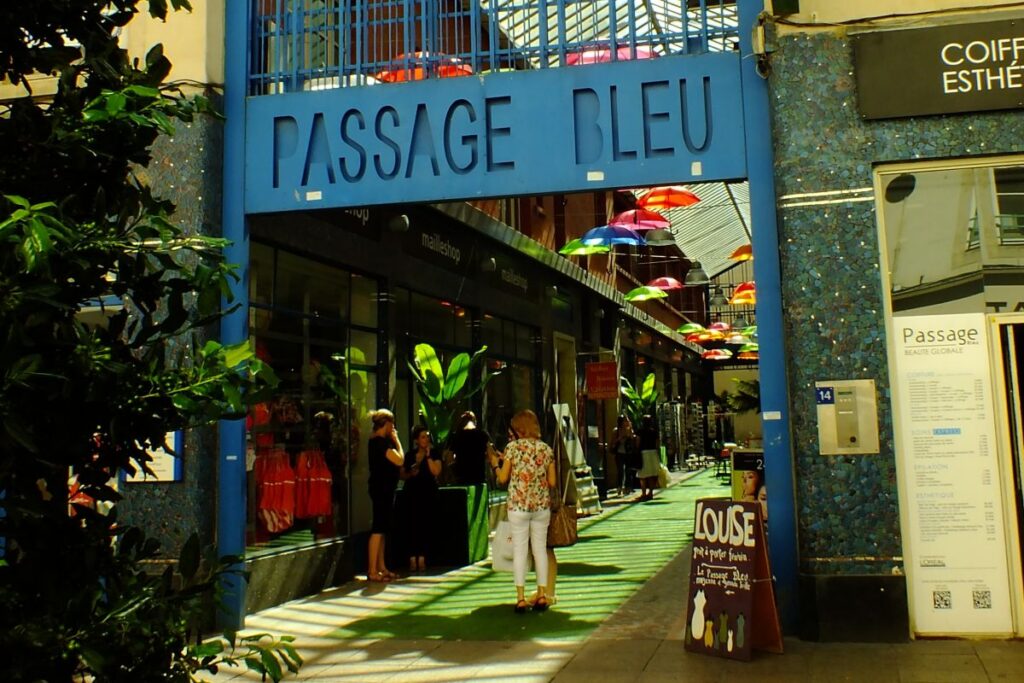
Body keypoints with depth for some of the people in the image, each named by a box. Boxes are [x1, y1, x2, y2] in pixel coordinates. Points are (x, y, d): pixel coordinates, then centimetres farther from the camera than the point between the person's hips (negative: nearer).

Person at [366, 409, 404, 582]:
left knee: (382, 529, 14)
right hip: (382, 489, -11)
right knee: (378, 529, -9)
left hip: (384, 488, 11)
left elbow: (395, 460, 16)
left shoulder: (376, 441, 15)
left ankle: (381, 568, 20)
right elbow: (399, 460, -19)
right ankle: (372, 571, -7)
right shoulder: (380, 442, -16)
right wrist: (397, 441, -9)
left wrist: (394, 440, 12)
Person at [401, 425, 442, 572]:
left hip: (428, 493, -1)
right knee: (412, 525, -5)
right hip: (412, 493, 1)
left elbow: (436, 471, -11)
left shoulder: (434, 454, 3)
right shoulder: (409, 455, 8)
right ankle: (412, 558, 0)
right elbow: (402, 475, 11)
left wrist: (428, 456, -12)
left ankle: (422, 558, 5)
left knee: (425, 525, -2)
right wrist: (410, 474, -9)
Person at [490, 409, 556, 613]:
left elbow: (503, 478, -4)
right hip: (542, 505, 3)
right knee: (540, 548, 11)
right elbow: (552, 482, 3)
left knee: (519, 550, 3)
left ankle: (521, 598, 2)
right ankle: (542, 595, 13)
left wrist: (496, 464, 14)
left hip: (518, 505, -3)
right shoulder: (547, 449, 3)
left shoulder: (513, 447, -6)